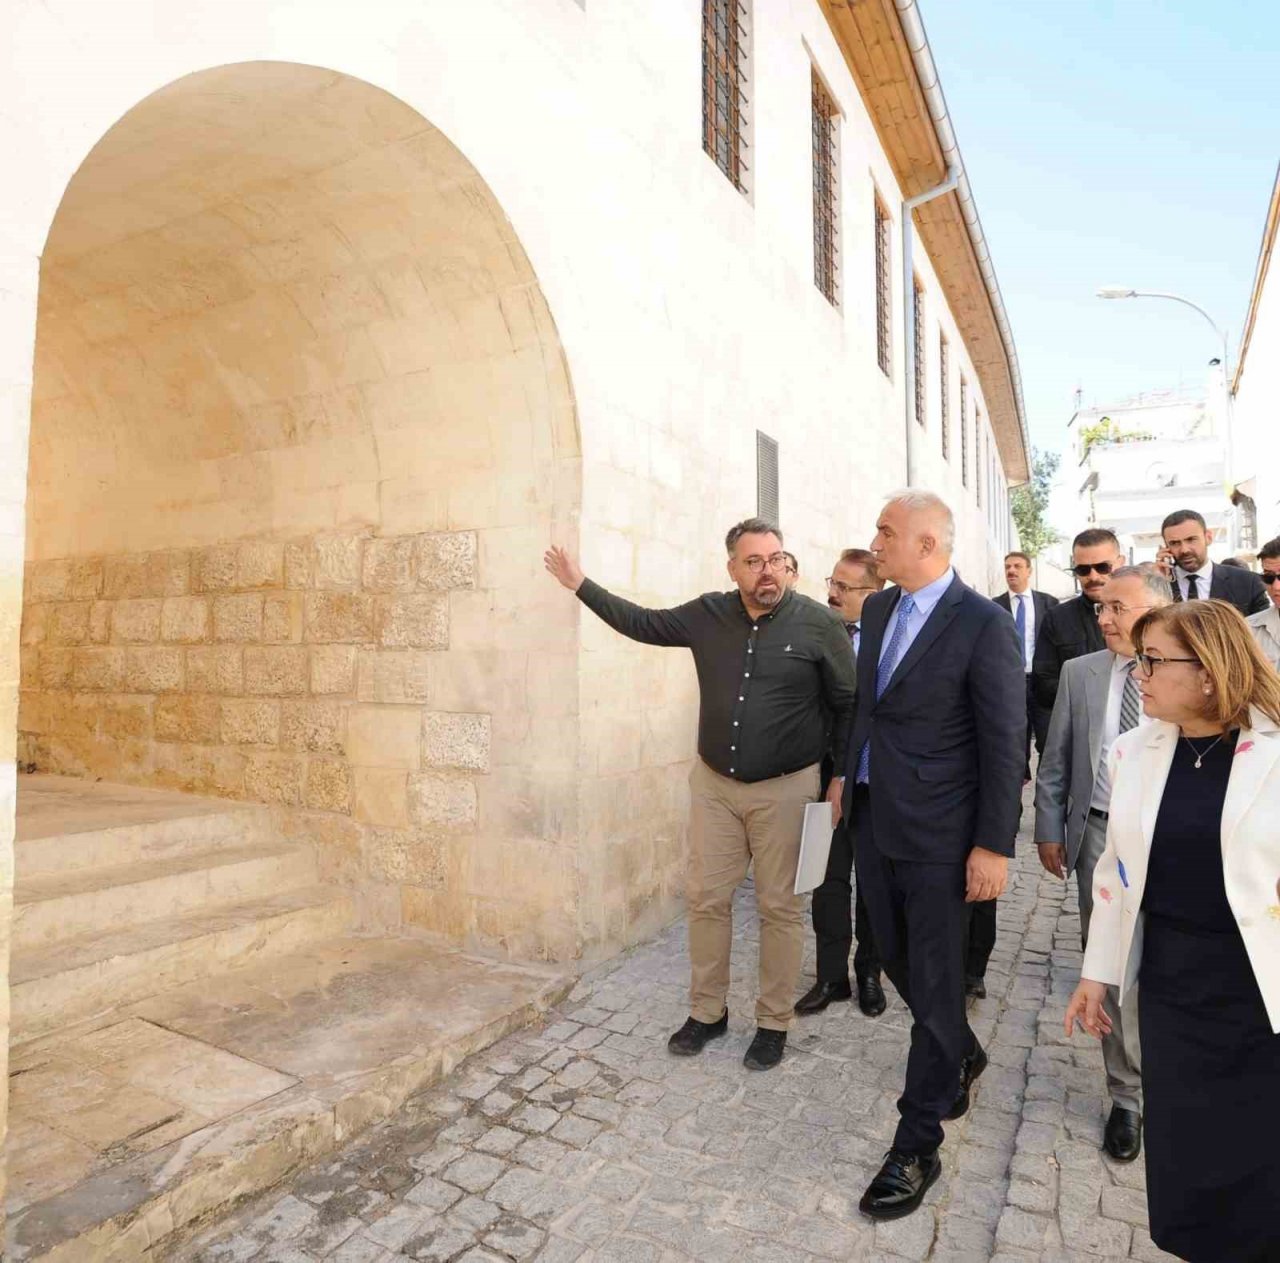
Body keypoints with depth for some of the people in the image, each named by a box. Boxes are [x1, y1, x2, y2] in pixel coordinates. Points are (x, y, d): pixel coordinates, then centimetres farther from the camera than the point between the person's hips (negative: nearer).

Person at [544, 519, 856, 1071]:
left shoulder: (818, 623, -10)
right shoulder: (708, 615, -1)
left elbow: (847, 705, -2)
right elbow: (644, 623, 11)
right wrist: (581, 584, 11)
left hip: (785, 788, -3)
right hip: (714, 783, 3)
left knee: (780, 907, 8)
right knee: (706, 898, 10)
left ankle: (774, 1022, 27)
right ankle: (707, 1011, 30)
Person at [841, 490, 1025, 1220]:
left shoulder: (984, 625, -15)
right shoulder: (878, 608, 6)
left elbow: (1006, 742, -14)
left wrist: (994, 845, -14)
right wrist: (850, 774, 16)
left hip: (937, 832, -7)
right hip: (874, 820, 7)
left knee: (934, 986, 6)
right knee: (900, 962, 20)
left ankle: (917, 1147, 23)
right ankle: (963, 1057, 48)